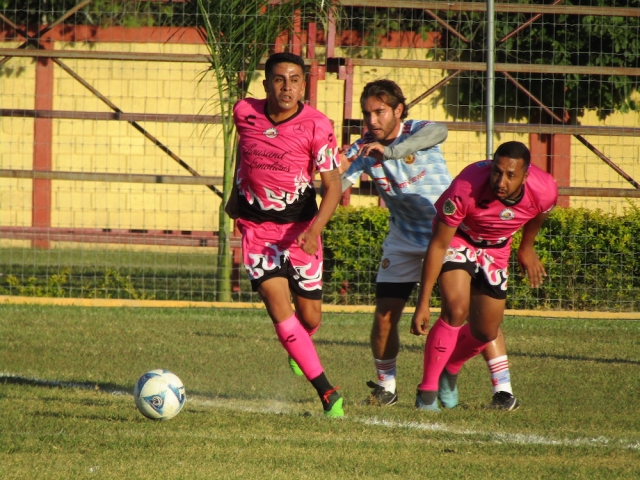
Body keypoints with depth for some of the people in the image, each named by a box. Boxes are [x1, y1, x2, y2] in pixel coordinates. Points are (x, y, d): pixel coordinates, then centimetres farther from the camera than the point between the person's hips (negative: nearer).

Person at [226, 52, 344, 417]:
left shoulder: (316, 126, -16)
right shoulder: (245, 113, -8)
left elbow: (333, 186, -14)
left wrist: (315, 230, -29)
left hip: (300, 226, -1)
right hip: (256, 225, 1)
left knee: (310, 316, 5)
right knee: (278, 302, -17)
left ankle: (299, 348, 45)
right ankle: (327, 392, -13)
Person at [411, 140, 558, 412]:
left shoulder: (544, 191, -29)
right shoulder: (466, 189, -39)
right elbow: (437, 245, -28)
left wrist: (526, 248, 17)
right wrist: (423, 303, -27)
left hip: (496, 248, 4)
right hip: (457, 238, -4)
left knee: (486, 332, 6)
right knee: (456, 310, -25)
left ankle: (449, 370, 38)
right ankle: (427, 390, -11)